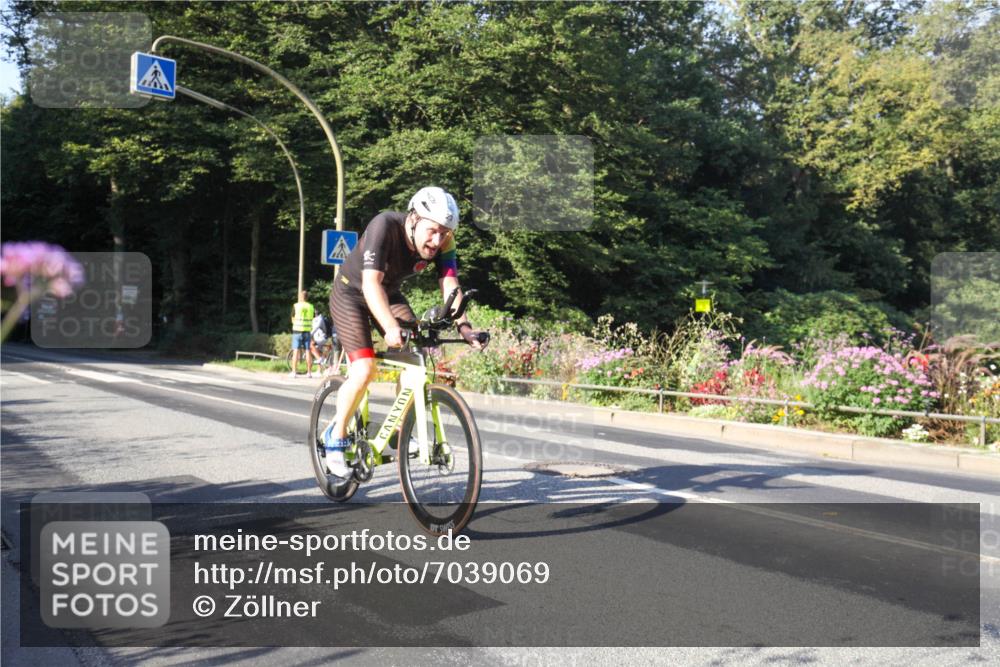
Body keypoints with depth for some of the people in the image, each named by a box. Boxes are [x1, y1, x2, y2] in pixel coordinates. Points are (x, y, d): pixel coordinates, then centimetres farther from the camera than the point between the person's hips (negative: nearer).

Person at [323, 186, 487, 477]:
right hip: (351, 293, -5)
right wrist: (391, 328, -54)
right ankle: (336, 437, 1)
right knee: (364, 370, -20)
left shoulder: (443, 241, -19)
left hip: (390, 294, 5)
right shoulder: (384, 226, -33)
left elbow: (450, 285, -23)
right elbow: (371, 284, -41)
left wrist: (464, 326, -39)